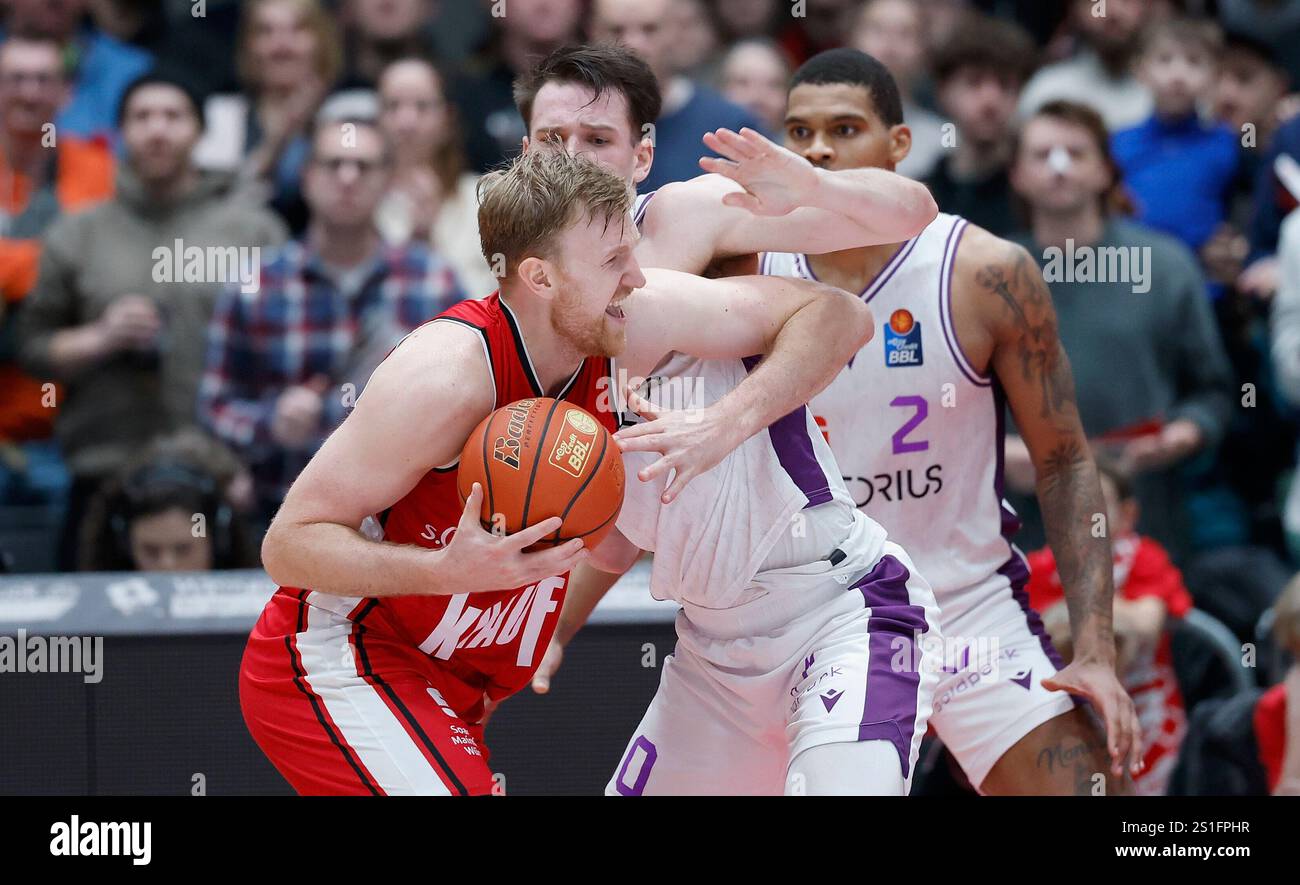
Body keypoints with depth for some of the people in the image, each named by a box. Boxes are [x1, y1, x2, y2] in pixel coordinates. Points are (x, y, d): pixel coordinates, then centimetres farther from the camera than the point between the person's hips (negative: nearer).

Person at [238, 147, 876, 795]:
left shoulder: (617, 319, -10)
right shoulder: (448, 376, -28)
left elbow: (834, 316, -5)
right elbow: (287, 545, -24)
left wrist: (727, 424, -22)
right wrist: (451, 569, -39)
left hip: (438, 691, 8)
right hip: (330, 667, -8)